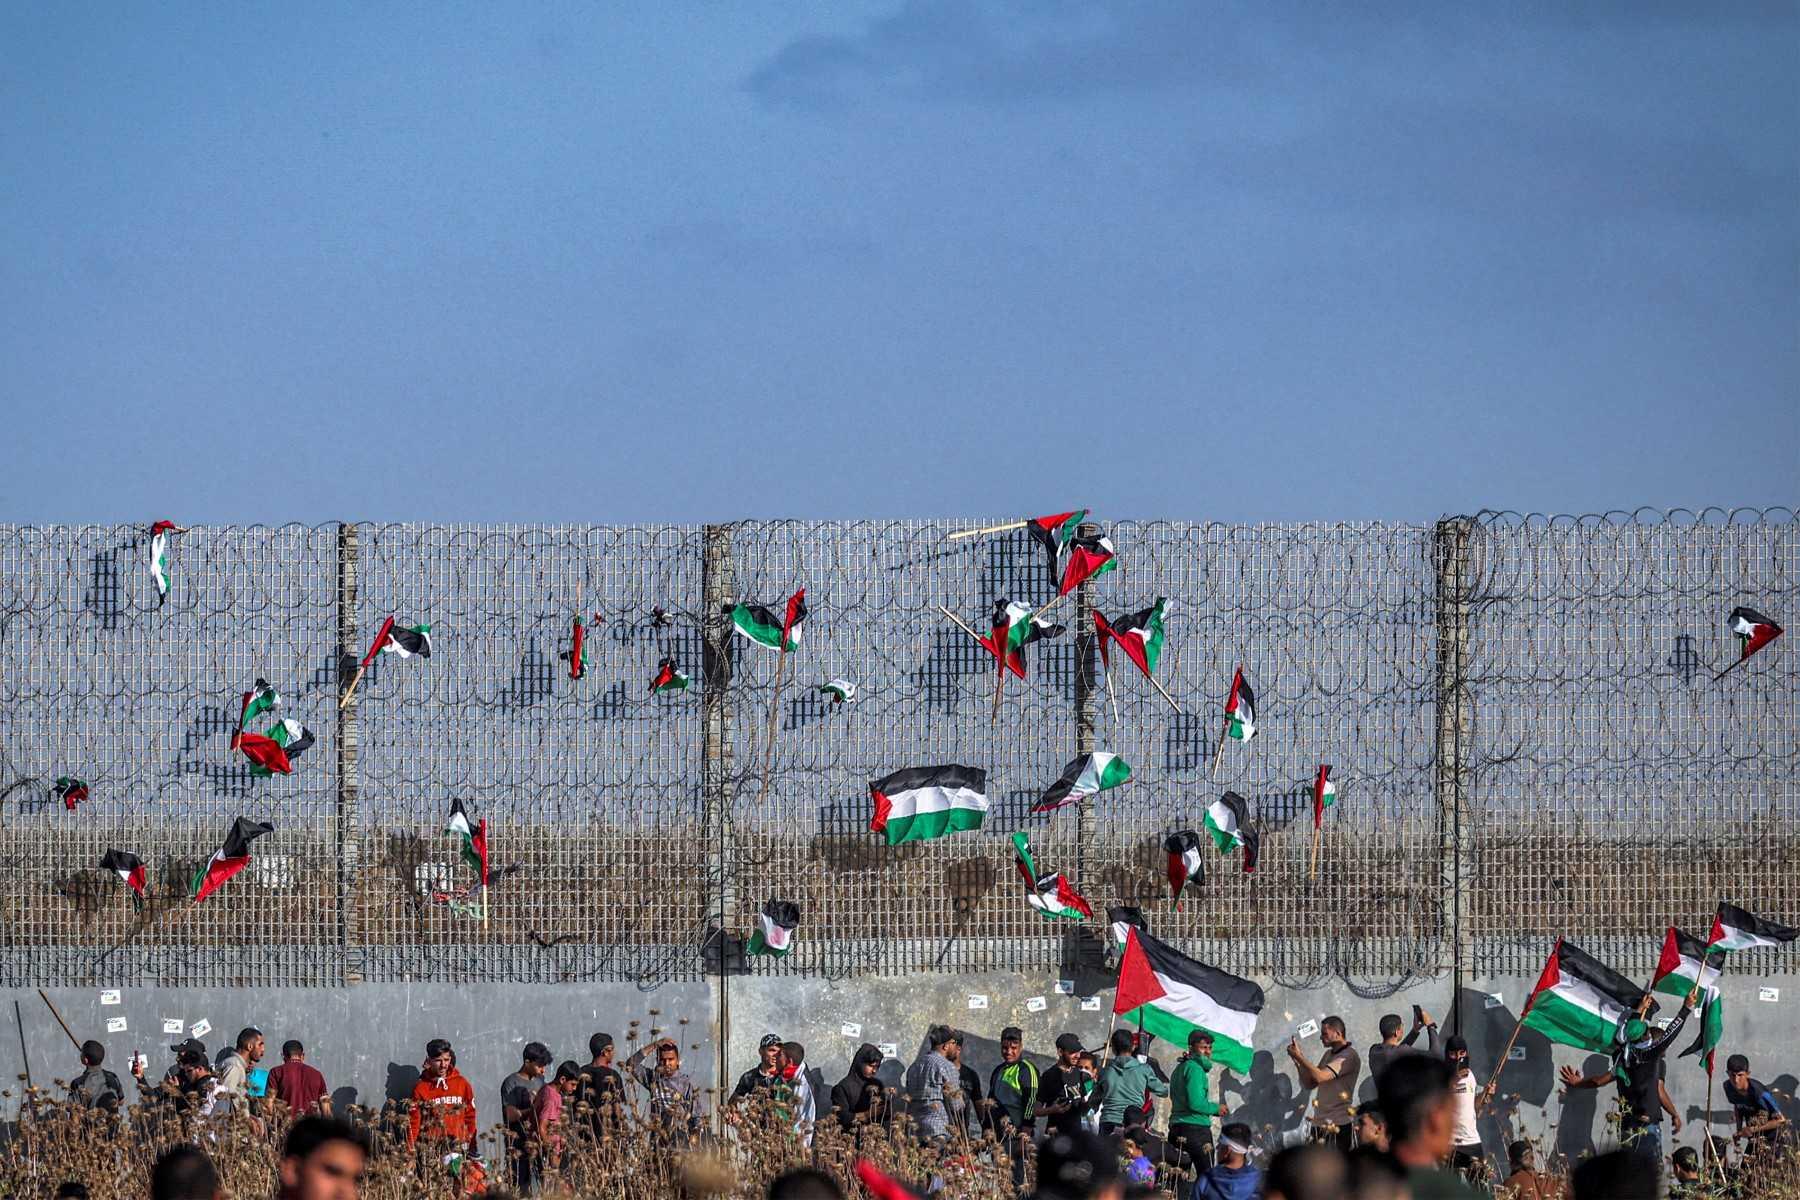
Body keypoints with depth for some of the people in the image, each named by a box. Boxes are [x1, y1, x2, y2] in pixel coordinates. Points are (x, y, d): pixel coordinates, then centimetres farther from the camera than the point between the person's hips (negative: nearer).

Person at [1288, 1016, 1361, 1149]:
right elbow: (1308, 1084, 15)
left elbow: (1321, 1076, -21)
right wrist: (1298, 1062, 2)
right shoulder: (1328, 1054, 18)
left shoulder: (1349, 1056, -10)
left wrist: (1300, 1057, -13)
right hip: (1319, 1123, 8)